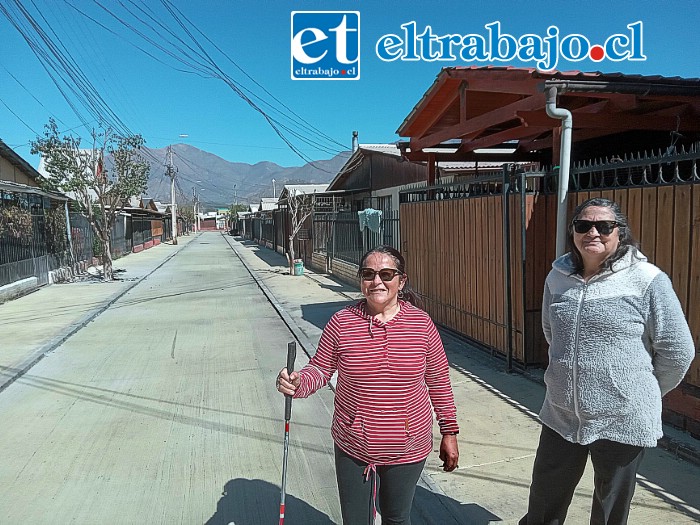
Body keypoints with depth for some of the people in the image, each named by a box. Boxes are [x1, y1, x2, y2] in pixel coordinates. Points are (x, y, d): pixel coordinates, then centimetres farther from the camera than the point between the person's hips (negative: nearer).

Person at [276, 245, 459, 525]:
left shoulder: (421, 324, -10)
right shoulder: (342, 322, -11)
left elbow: (439, 382, -1)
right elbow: (320, 368, -2)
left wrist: (449, 432, 4)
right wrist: (297, 383, -23)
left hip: (407, 450, 0)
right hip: (352, 449, 0)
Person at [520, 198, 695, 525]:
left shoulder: (647, 281, -14)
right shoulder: (558, 276, 1)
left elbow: (678, 351, -7)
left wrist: (644, 394, 5)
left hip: (622, 422, -3)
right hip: (561, 416, 4)